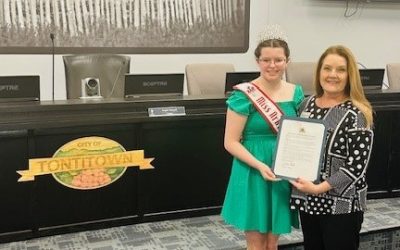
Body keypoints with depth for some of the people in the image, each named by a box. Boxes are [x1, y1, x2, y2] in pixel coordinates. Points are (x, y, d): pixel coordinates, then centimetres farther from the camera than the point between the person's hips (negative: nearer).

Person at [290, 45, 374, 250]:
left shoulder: (356, 114, -13)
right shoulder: (307, 104, 5)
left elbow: (357, 165, -17)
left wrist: (319, 187, -22)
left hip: (342, 205, -6)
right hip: (308, 200, 6)